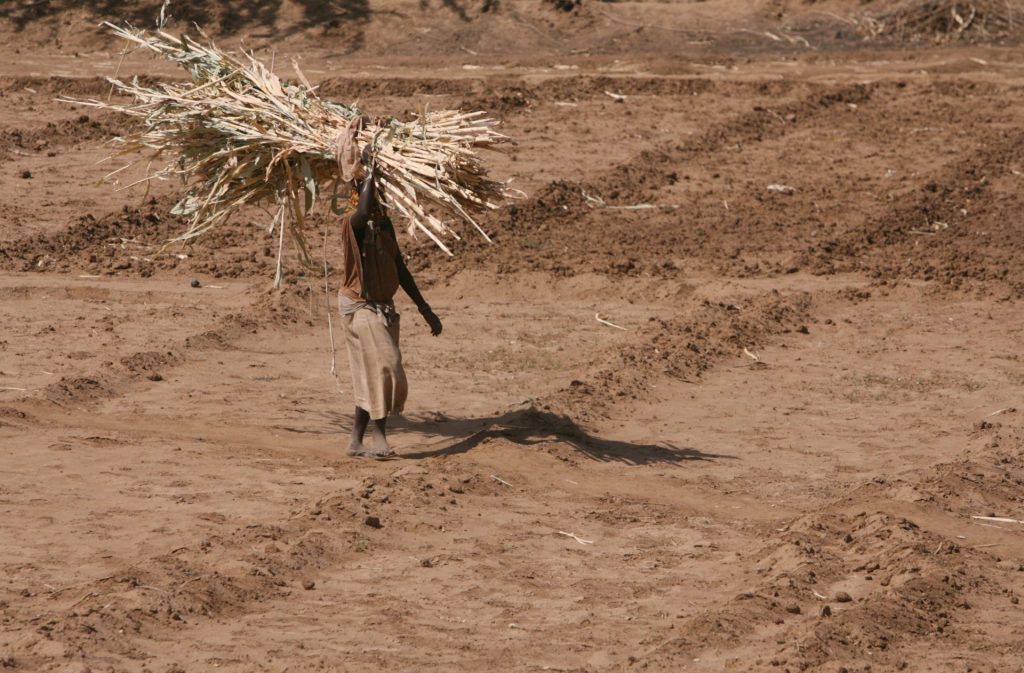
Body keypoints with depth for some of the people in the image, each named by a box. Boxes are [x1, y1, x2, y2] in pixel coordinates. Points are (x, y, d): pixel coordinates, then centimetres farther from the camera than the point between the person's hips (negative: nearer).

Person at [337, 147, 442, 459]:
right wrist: (370, 167, -34)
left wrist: (424, 309, 17)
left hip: (383, 306, 8)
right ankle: (379, 437, -6)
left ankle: (357, 442, 14)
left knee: (371, 376, 9)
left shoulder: (384, 222, 10)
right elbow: (364, 211, -43)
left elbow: (400, 268, 16)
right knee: (382, 368, -14)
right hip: (361, 306, -8)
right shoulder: (354, 223, -16)